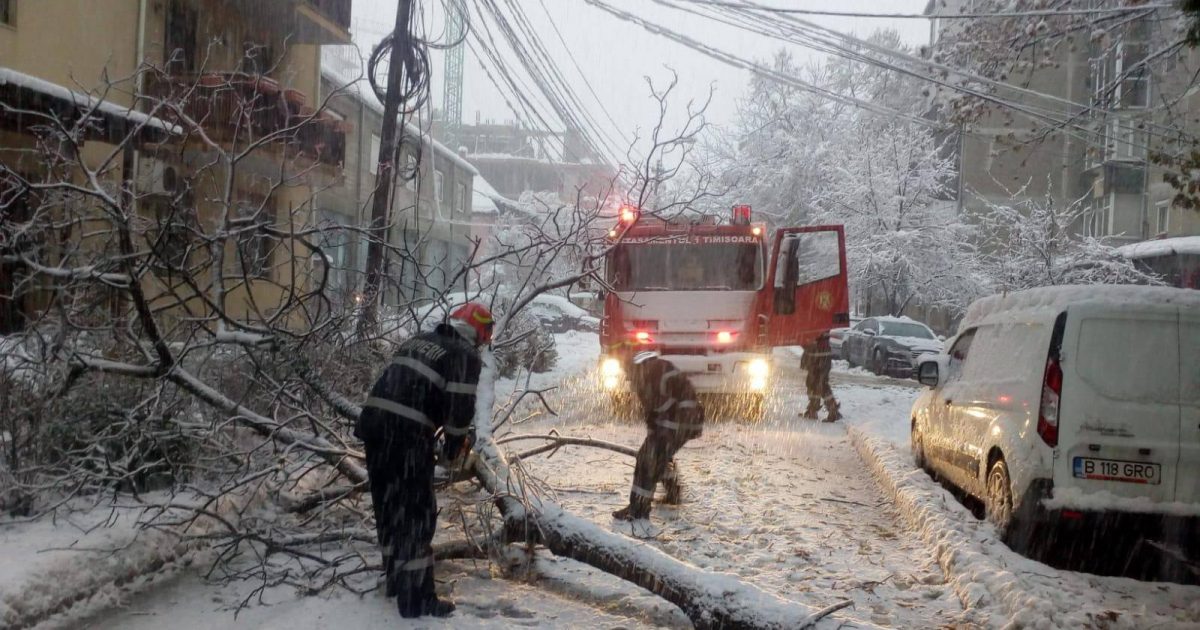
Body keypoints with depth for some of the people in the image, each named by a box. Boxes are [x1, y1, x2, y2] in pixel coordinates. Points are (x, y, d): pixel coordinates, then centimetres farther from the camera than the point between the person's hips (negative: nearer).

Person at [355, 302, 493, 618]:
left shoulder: (417, 341, 23)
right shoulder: (466, 356, -1)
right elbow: (460, 407, -7)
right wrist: (454, 447, 8)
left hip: (374, 421, 8)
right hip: (408, 435, -8)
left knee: (388, 505, 20)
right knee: (416, 513, 1)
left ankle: (396, 580, 35)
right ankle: (416, 599, 5)